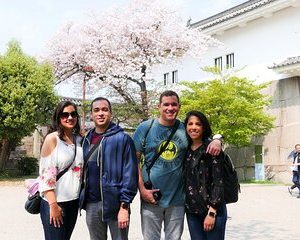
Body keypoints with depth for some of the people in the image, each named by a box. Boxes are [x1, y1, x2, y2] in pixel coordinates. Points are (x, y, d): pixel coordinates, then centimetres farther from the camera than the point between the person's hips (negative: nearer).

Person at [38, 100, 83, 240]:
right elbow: (46, 173, -13)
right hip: (55, 201, -6)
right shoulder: (52, 139, -8)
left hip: (74, 201, 6)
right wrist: (53, 204, -17)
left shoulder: (79, 140, 9)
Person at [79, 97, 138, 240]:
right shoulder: (87, 140, 11)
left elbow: (129, 174, -12)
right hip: (91, 204, 5)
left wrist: (124, 206, -16)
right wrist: (83, 198, 10)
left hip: (115, 203, -5)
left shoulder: (122, 138, -7)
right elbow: (85, 171, 16)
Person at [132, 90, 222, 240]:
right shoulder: (146, 127, -1)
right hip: (151, 197, -2)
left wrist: (216, 142, -11)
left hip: (177, 198, 2)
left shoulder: (185, 129, 4)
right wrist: (142, 189, -9)